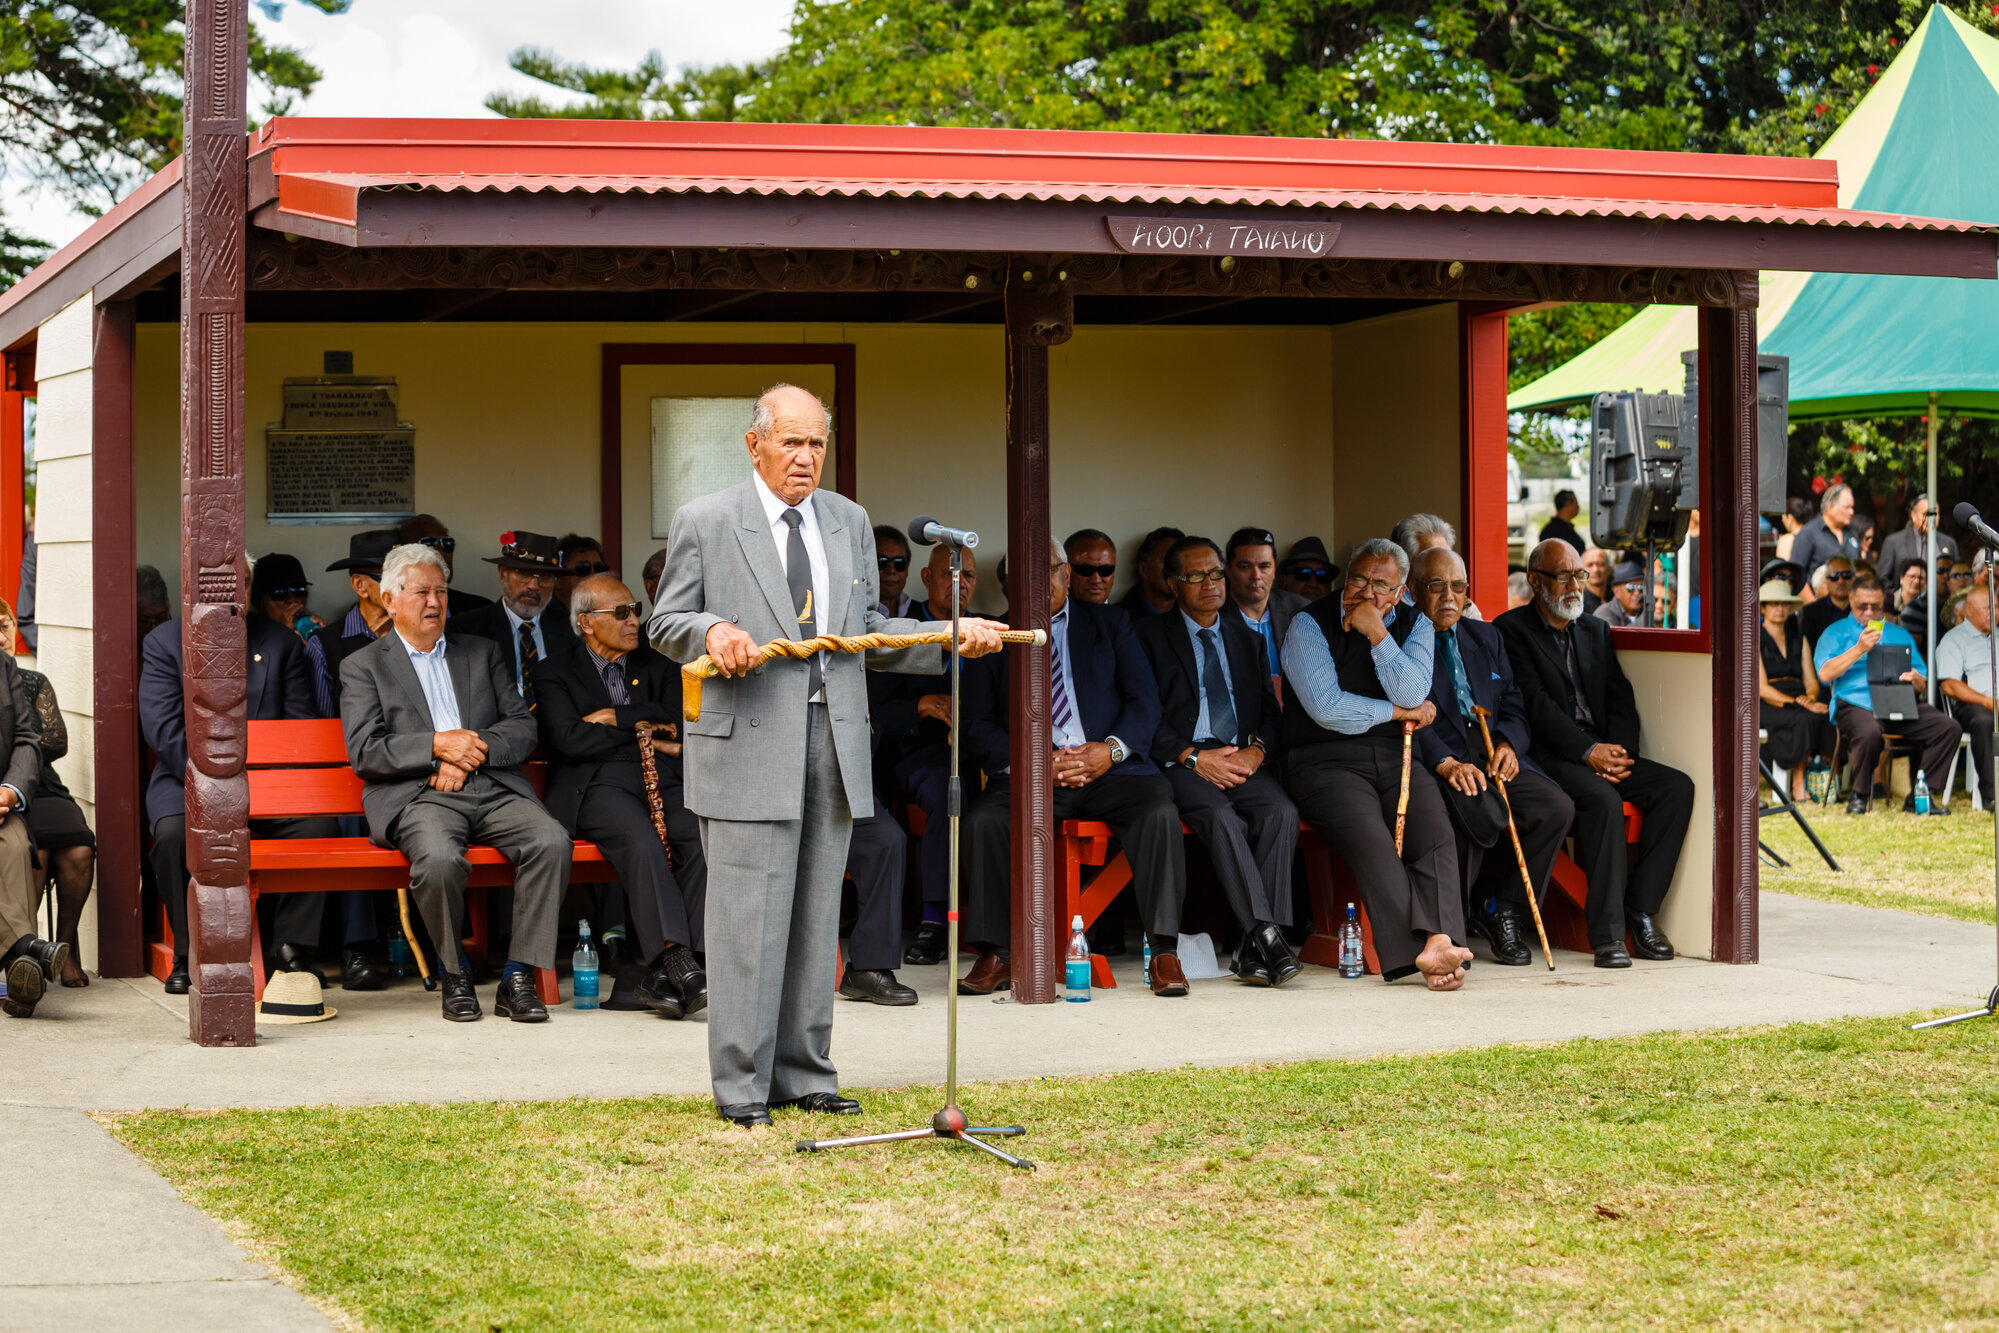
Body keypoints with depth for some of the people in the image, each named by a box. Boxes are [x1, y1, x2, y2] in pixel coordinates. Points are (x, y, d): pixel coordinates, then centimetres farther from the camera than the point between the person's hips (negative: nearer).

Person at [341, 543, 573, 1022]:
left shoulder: (484, 653, 22)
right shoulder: (363, 667, 12)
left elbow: (523, 728, 12)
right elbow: (365, 754, 0)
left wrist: (470, 753, -6)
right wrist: (436, 745, -12)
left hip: (493, 788, 3)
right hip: (417, 797, -3)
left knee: (552, 841, -27)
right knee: (440, 858, -36)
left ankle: (517, 977, -21)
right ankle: (453, 976, -12)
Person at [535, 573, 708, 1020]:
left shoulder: (657, 665, 22)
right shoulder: (556, 674, 11)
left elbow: (679, 718, 5)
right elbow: (571, 739, -6)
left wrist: (619, 716, -2)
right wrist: (643, 733, -2)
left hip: (662, 781, 4)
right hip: (597, 785, -4)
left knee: (705, 837, -29)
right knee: (641, 841, -36)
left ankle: (663, 972, -32)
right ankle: (679, 964, -44)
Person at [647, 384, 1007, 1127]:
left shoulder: (850, 523, 16)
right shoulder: (704, 523, 1)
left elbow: (869, 632, 17)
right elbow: (665, 625, 2)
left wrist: (953, 639, 4)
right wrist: (711, 632, -19)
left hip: (832, 744, 5)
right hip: (747, 745, -5)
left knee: (816, 917, 9)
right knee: (748, 916, -5)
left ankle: (804, 1072, 17)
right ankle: (741, 1084, 2)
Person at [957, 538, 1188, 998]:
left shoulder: (1110, 624, 16)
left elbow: (1144, 701, 7)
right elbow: (977, 726, 6)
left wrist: (1112, 749, -13)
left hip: (1108, 769, 0)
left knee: (1159, 812, -31)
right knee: (982, 819, -30)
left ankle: (1165, 954, -26)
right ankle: (995, 957, -19)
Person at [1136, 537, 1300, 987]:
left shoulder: (1247, 640, 24)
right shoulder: (1151, 636, 9)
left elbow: (1271, 712, 16)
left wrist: (1256, 750, -6)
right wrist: (1193, 757, -14)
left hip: (1244, 761, 4)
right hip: (1182, 764, -3)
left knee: (1281, 812, -29)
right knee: (1221, 817, -35)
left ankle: (1255, 949, -31)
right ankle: (1265, 934, -40)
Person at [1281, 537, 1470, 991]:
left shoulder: (1415, 625, 12)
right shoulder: (1310, 625, 1)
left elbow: (1412, 694, -5)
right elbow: (1327, 708, -10)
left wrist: (1378, 634, -12)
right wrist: (1399, 712, -1)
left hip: (1395, 758, 4)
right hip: (1326, 762, -4)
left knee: (1435, 830, -26)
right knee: (1369, 836, -31)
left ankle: (1439, 940, -41)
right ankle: (1418, 949, -38)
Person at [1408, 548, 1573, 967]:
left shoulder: (1486, 637, 24)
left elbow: (1514, 707, 18)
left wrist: (1508, 744, -5)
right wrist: (1446, 763, -24)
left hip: (1494, 757, 6)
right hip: (1434, 762, -6)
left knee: (1556, 808, -19)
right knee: (1480, 810, -36)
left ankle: (1499, 909, -2)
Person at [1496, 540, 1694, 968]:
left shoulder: (1596, 631, 21)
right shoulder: (1513, 631, -1)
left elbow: (1620, 696, 12)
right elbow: (1534, 704, -11)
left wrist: (1618, 750, -8)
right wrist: (1587, 751, -19)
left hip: (1603, 751, 7)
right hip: (1549, 755, -7)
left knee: (1677, 786, -16)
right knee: (1602, 798, -35)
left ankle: (1641, 910, -14)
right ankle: (1608, 931, -32)